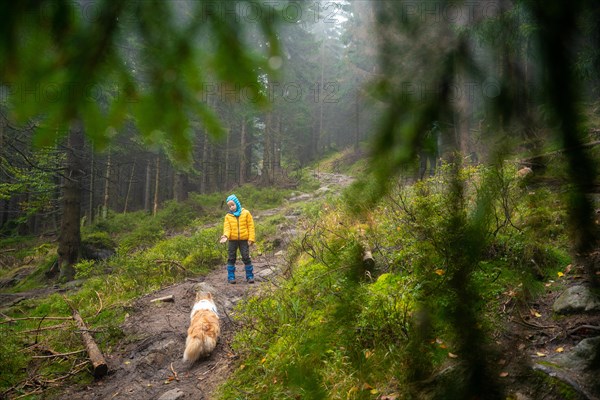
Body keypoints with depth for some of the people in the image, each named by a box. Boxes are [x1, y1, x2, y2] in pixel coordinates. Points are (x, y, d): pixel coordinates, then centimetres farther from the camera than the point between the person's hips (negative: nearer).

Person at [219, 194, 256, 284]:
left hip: (244, 239, -1)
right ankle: (231, 277, 14)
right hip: (232, 240, 2)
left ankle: (250, 276, 10)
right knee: (231, 258, 6)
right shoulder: (228, 216, 4)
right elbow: (227, 227, -4)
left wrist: (251, 238, -7)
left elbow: (250, 226, -1)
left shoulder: (246, 213, 1)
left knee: (246, 258, 1)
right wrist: (225, 235, -25)